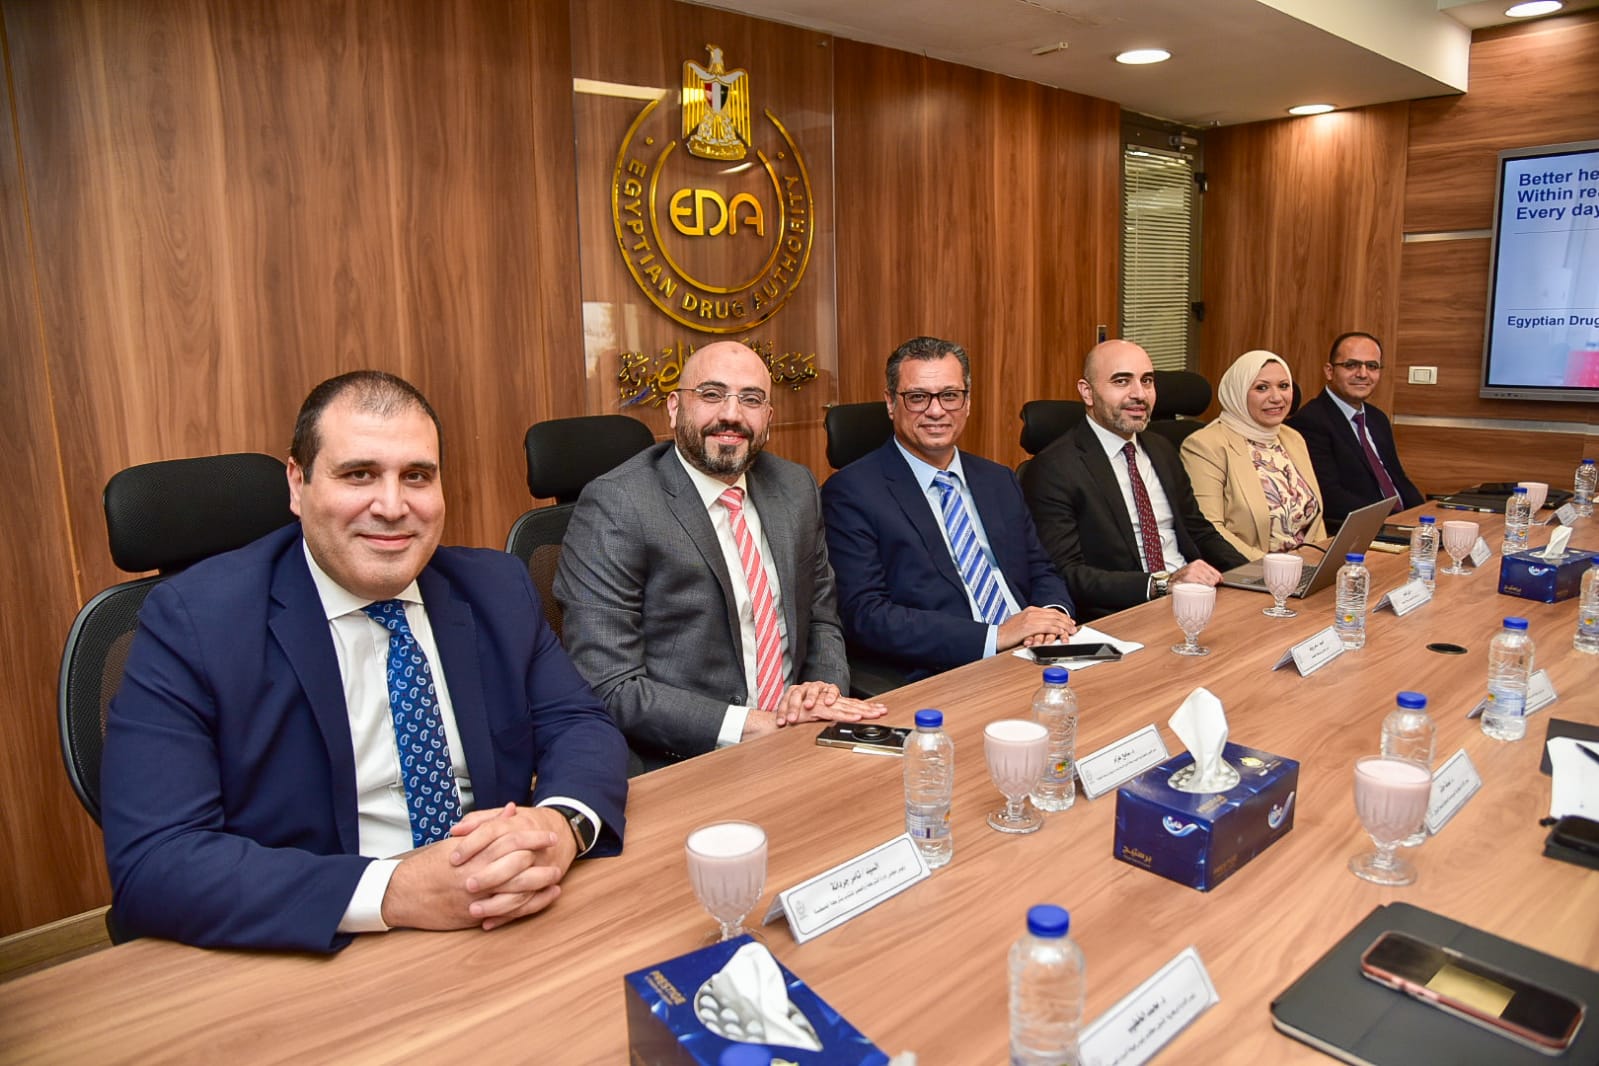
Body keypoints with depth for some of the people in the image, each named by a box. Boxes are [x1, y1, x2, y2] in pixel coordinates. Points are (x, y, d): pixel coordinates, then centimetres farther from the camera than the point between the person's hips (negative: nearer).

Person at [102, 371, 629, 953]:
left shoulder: (497, 589, 3)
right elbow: (151, 864, -16)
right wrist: (395, 891, -27)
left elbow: (581, 726, 3)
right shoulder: (192, 621, -9)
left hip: (501, 944, 4)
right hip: (314, 962, -3)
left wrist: (560, 824, -20)